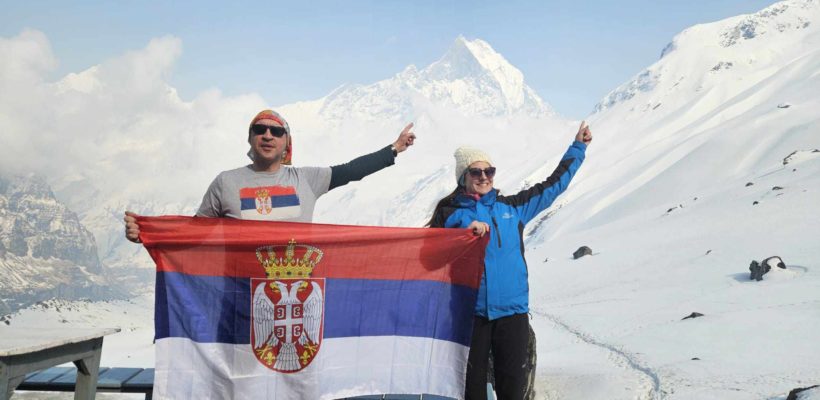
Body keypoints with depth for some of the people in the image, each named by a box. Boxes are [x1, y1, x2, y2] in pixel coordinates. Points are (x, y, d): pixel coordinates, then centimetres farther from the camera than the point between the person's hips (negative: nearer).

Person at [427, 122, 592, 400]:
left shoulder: (512, 207, 10)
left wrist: (578, 147, 21)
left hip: (512, 310, 2)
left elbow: (552, 186, 17)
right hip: (470, 311, -1)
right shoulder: (449, 212, 4)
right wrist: (464, 229, -20)